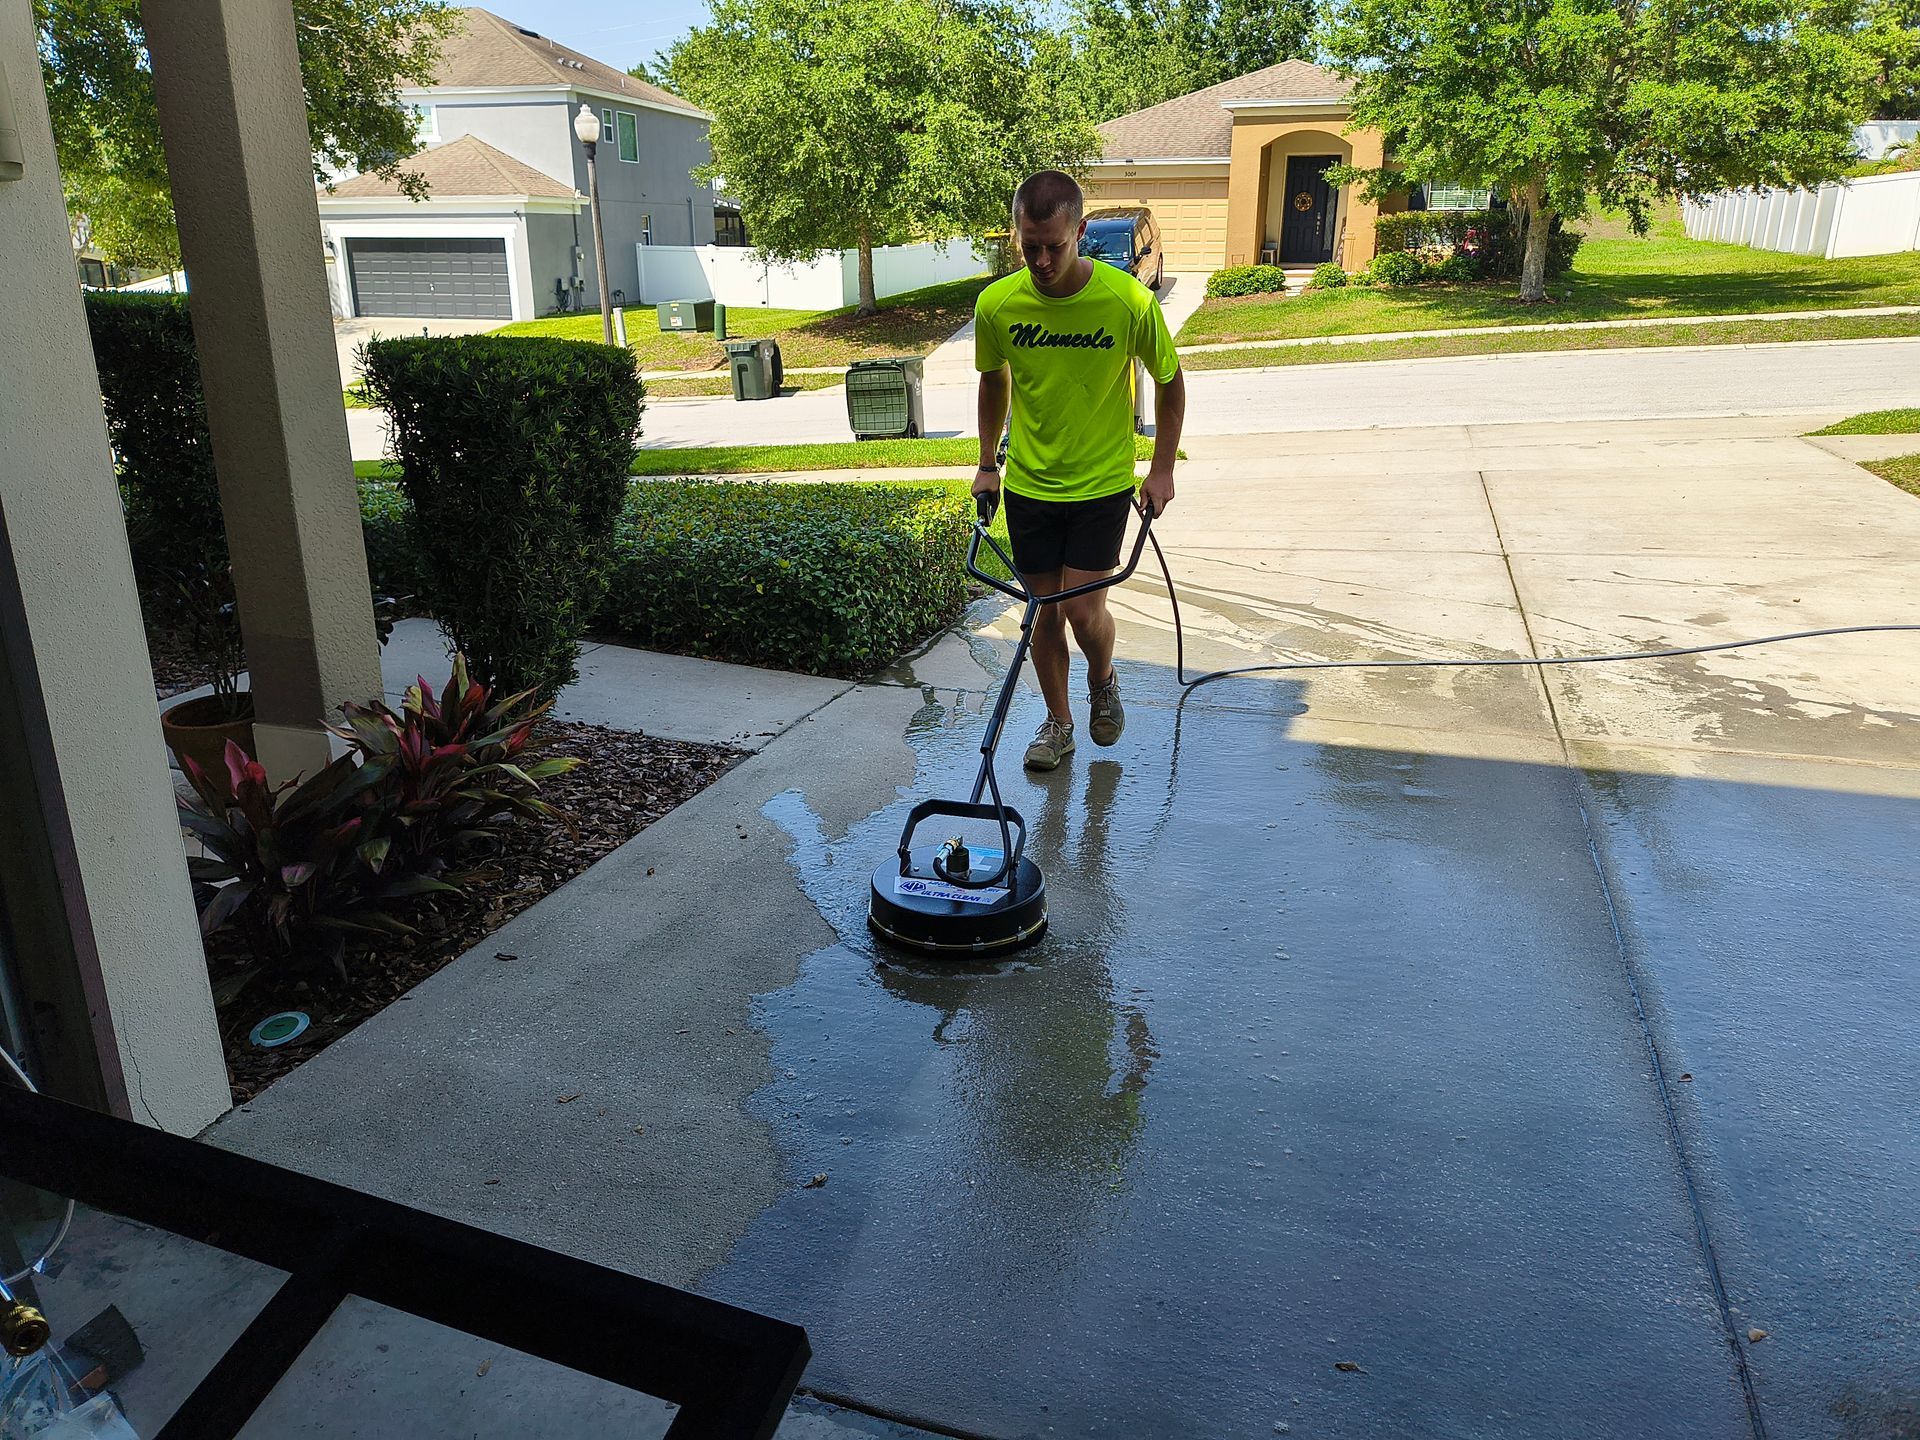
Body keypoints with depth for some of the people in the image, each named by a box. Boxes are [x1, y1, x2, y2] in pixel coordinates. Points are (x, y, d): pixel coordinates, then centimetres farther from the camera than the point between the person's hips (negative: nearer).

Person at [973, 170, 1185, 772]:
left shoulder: (1129, 301, -18)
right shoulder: (996, 304, -10)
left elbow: (1169, 381, -1)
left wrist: (1162, 468, -2)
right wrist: (988, 463, 12)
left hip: (1102, 483, -2)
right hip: (1028, 485, 2)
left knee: (1084, 610, -6)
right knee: (1045, 609, 8)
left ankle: (1104, 681, 28)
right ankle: (1057, 721, 27)